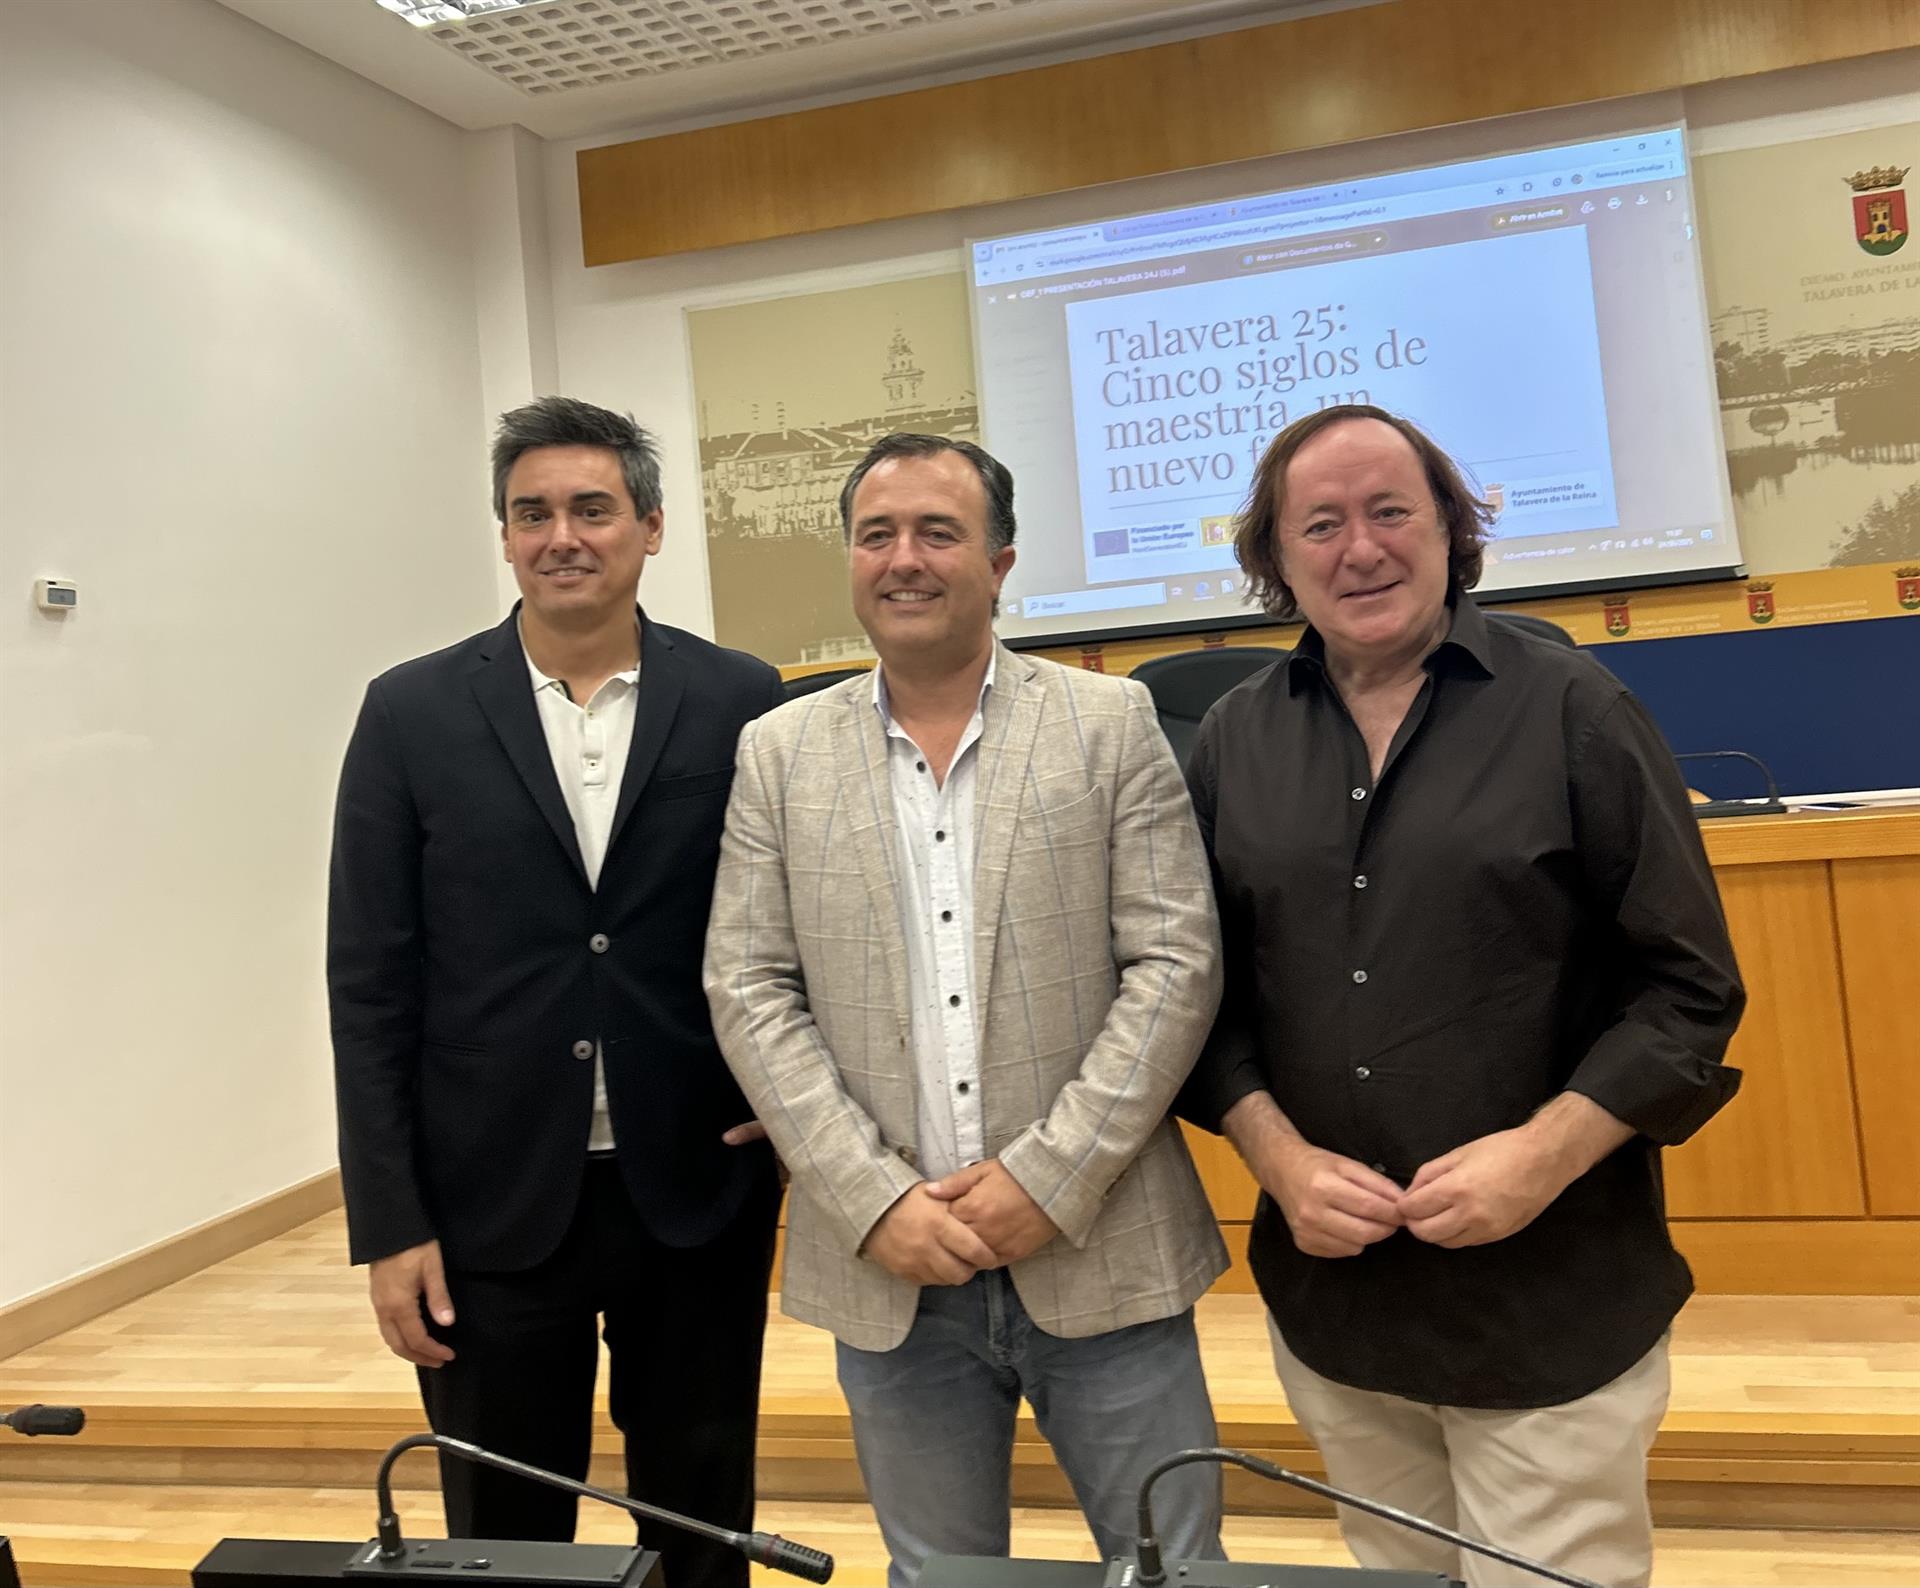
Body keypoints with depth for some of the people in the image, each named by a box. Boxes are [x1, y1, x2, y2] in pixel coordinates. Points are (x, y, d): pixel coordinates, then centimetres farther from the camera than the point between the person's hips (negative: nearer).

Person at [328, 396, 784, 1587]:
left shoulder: (741, 703, -2)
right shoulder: (414, 713, -1)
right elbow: (371, 986, -1)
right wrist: (390, 1224, -3)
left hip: (697, 1193, 0)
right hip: (491, 1206, 0)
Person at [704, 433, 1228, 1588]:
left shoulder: (1113, 723, -1)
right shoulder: (779, 753, 4)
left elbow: (1177, 964, -6)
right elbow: (750, 993, 0)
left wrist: (1049, 1179, -13)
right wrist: (874, 1200, -9)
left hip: (1099, 1254, -1)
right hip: (888, 1269, 2)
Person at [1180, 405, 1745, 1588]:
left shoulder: (1571, 709, -6)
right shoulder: (1235, 740, 3)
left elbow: (1690, 986, -6)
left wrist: (1546, 1155, -17)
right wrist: (1281, 1158, -9)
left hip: (1552, 1304, -3)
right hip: (1332, 1302, 3)